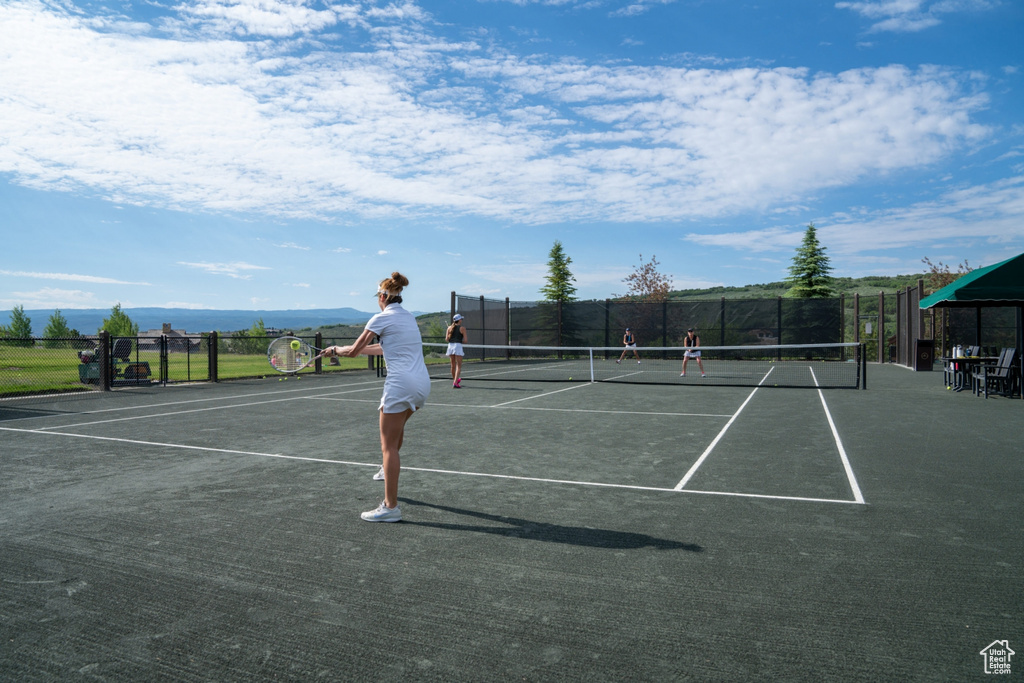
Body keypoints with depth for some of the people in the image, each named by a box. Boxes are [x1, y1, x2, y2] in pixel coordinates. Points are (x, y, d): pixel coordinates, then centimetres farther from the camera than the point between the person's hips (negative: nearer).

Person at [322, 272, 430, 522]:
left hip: (401, 384, -9)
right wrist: (356, 349, 31)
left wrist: (336, 350, 20)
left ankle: (390, 507, 1)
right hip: (422, 383, 9)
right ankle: (389, 469, 55)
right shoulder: (409, 317, 17)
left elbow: (353, 351, 0)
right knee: (398, 424, 34)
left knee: (388, 445, -1)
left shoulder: (382, 318, -5)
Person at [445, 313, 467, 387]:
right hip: (458, 346, -5)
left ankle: (455, 380, 33)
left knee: (453, 365, 17)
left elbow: (446, 339, 5)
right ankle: (455, 383, -14)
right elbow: (465, 340, -5)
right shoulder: (462, 328, -3)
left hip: (450, 346, 5)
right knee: (459, 366, -3)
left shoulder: (450, 327, 8)